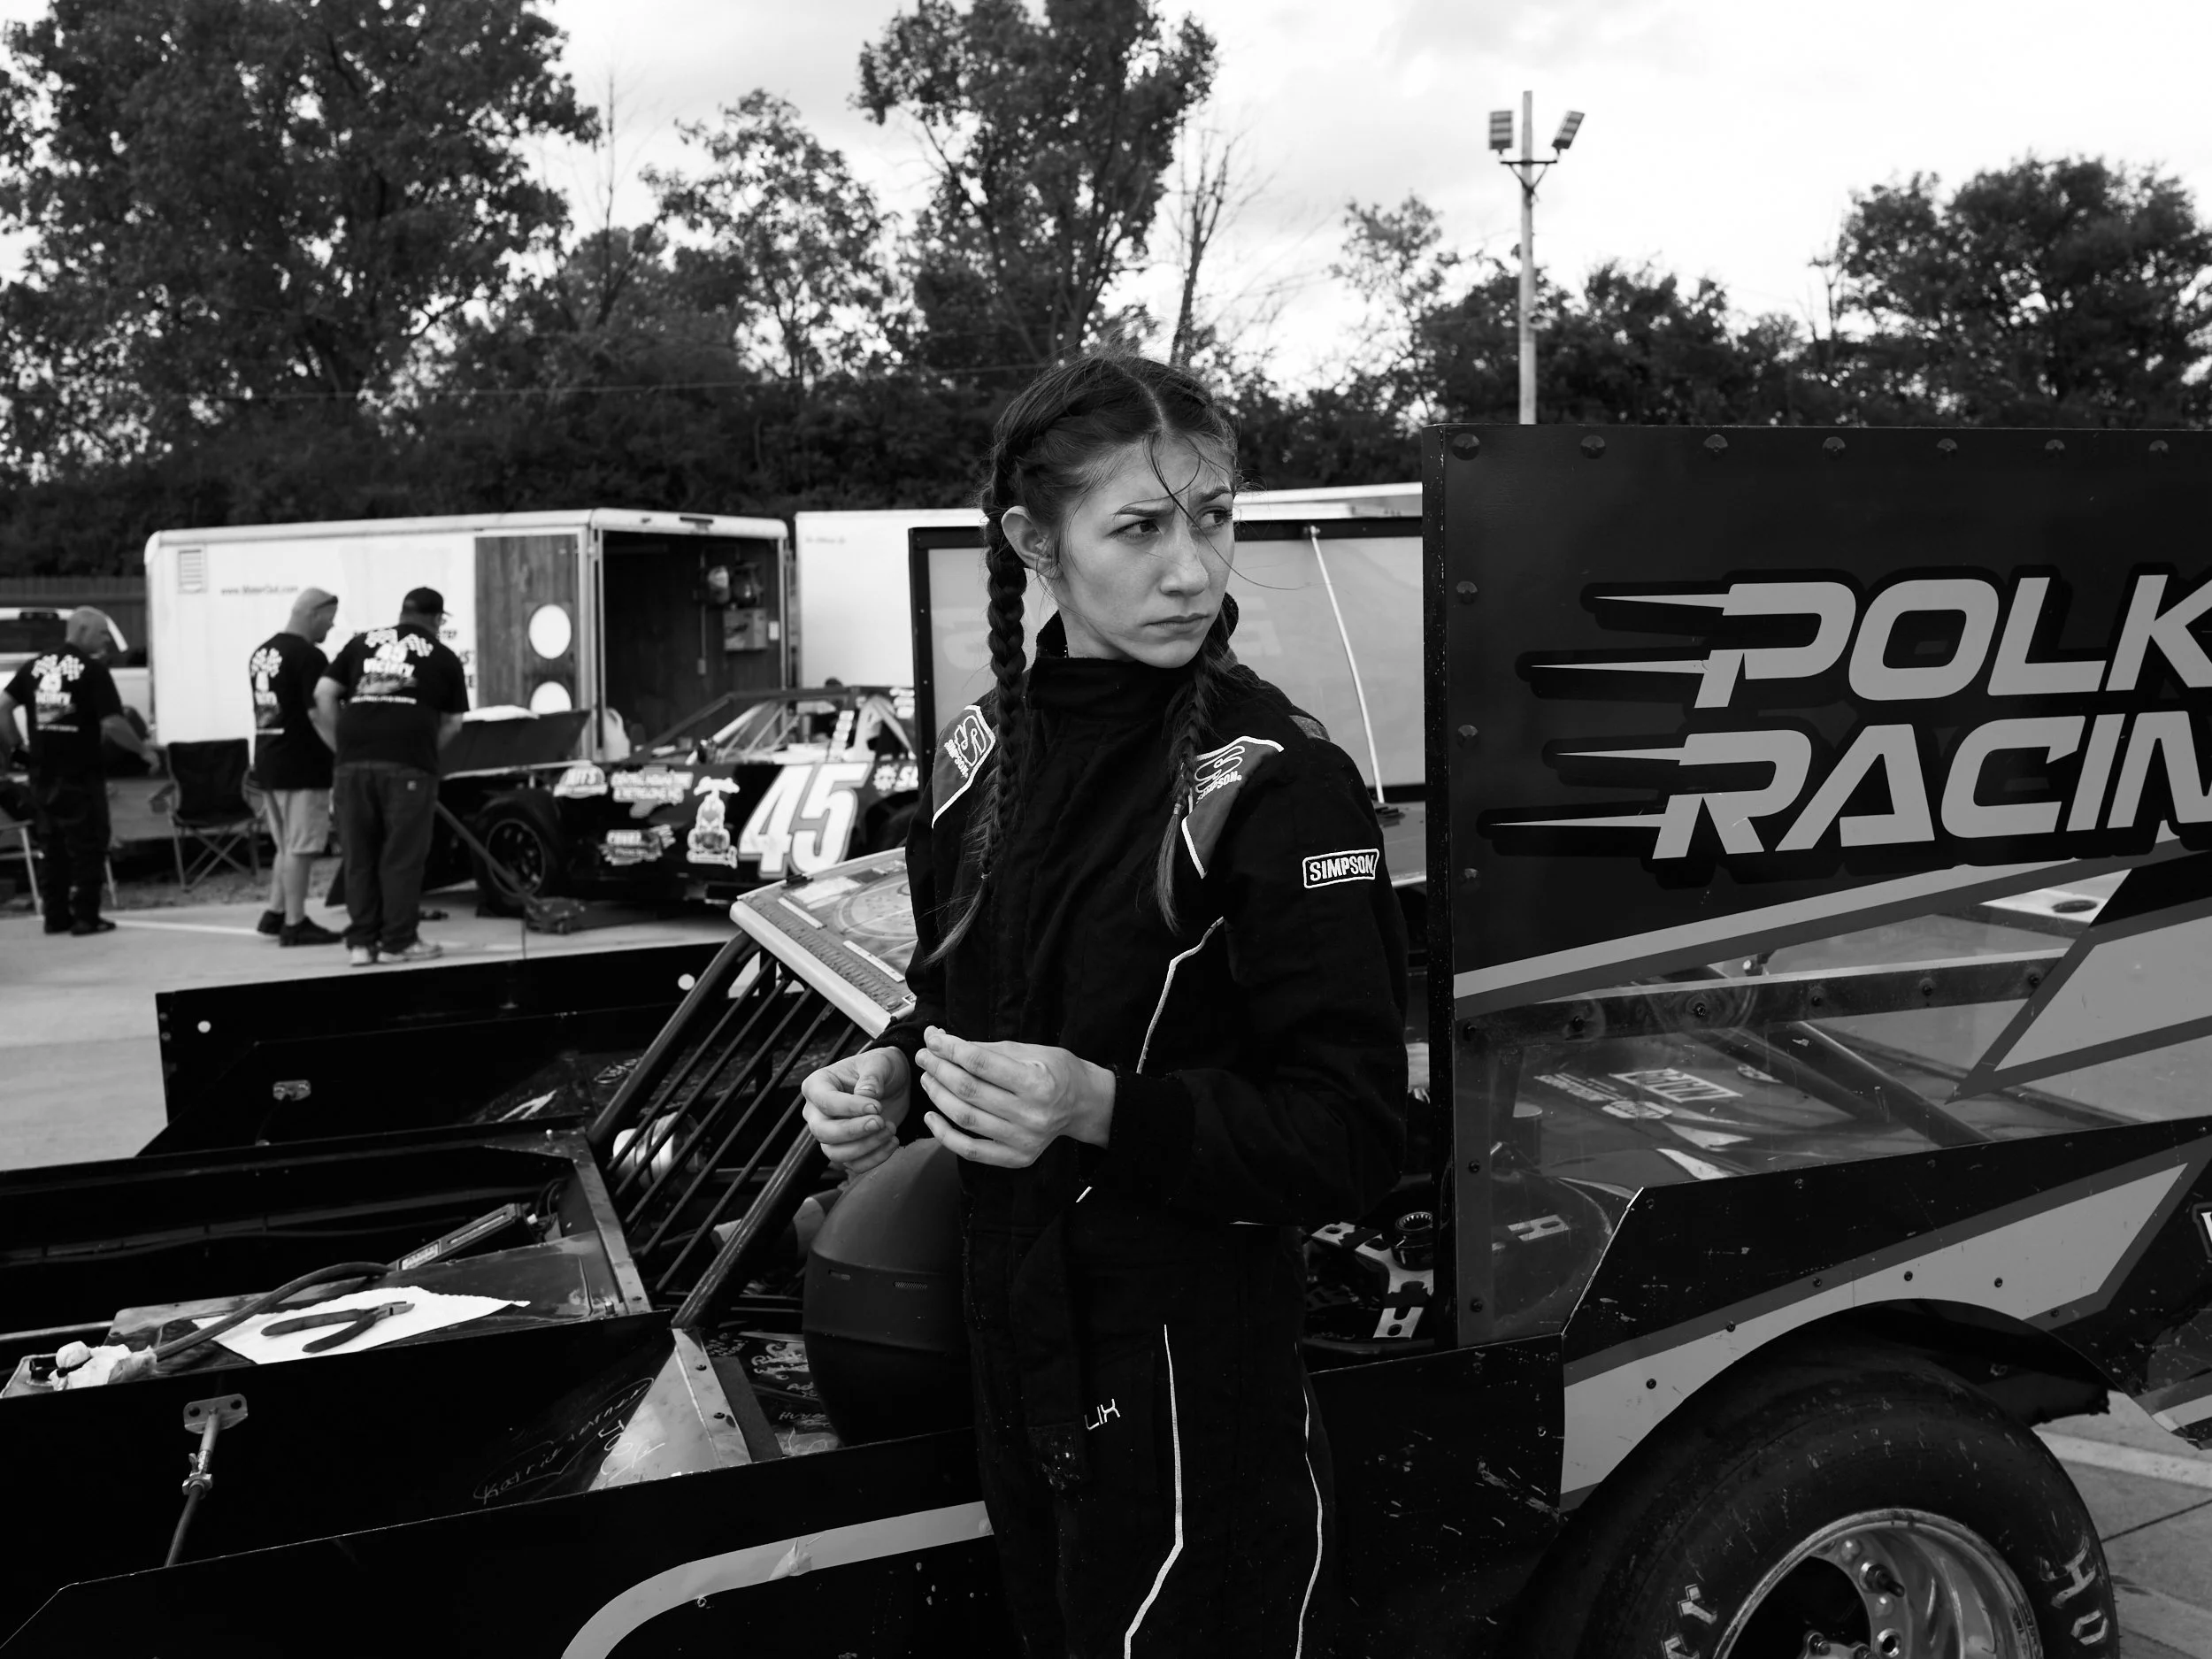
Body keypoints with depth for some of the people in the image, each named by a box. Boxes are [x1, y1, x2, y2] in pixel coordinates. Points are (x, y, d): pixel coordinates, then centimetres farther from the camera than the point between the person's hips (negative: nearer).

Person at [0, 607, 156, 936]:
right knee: (88, 846, 3)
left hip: (42, 774, 6)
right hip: (80, 775, -6)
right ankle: (85, 917, 3)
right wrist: (143, 749, -2)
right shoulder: (93, 670, -9)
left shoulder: (34, 666, 9)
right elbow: (111, 724, -15)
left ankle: (55, 916, 17)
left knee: (52, 846, 15)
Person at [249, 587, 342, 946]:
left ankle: (275, 912, 20)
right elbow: (317, 714, -20)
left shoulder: (261, 653, 14)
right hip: (301, 766, -9)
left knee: (287, 845, 19)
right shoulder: (308, 656, -15)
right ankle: (294, 924, 0)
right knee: (300, 848, -3)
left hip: (267, 762, 9)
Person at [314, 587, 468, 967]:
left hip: (353, 763, 3)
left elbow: (323, 694, 11)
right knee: (403, 857, 4)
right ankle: (398, 942, 8)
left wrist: (346, 740, 18)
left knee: (359, 857, 10)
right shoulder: (444, 659, 13)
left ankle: (360, 942, 13)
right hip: (408, 764, -3)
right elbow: (452, 723, 12)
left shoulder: (361, 643, 17)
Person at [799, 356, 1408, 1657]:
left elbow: (1354, 1141, -20)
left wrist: (1105, 1110, -31)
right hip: (1015, 1341, 7)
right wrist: (891, 1079, -5)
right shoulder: (990, 751, 1)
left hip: (1193, 1369, -6)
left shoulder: (1276, 783, -19)